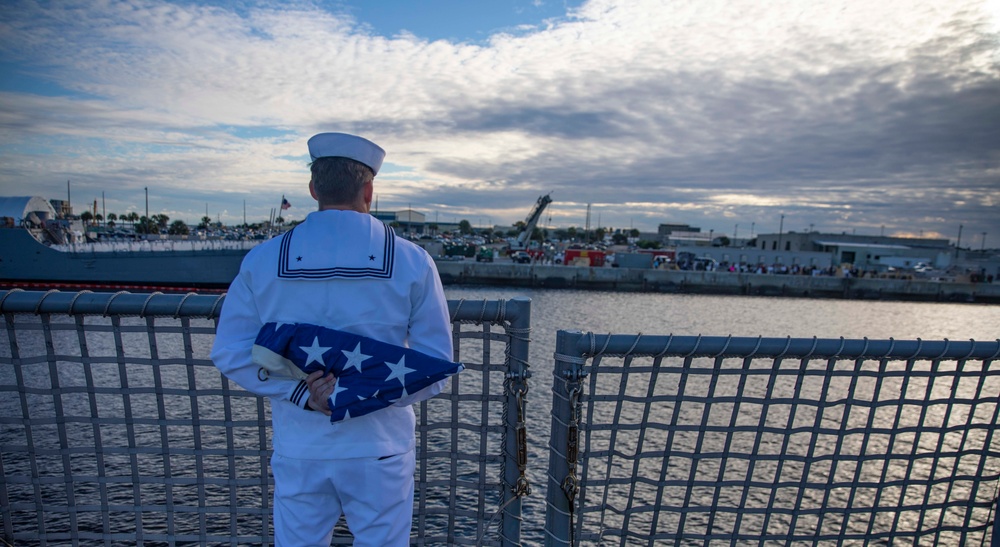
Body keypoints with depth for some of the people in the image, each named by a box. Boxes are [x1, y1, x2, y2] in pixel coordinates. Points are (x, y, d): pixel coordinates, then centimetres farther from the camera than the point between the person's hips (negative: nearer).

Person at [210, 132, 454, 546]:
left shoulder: (263, 260, -4)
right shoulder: (411, 262, -9)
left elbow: (230, 353, -3)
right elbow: (435, 366, -10)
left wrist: (302, 394, -9)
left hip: (299, 452, 2)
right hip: (380, 449, -1)